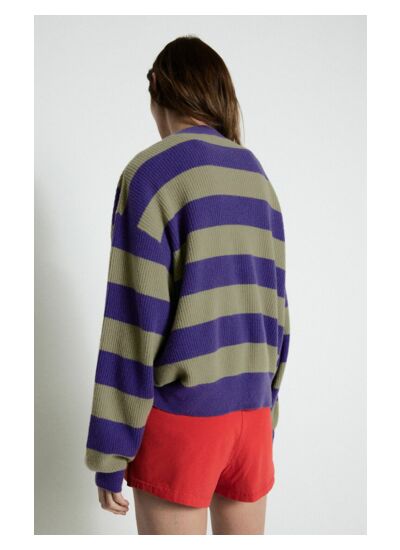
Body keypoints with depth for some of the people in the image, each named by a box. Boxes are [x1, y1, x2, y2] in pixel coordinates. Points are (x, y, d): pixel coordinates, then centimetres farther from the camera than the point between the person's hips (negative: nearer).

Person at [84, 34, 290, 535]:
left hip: (180, 411, -5)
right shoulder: (260, 179, 9)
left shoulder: (150, 173, -9)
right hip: (253, 408, 6)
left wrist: (109, 453, -8)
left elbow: (135, 320, -14)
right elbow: (274, 308, 10)